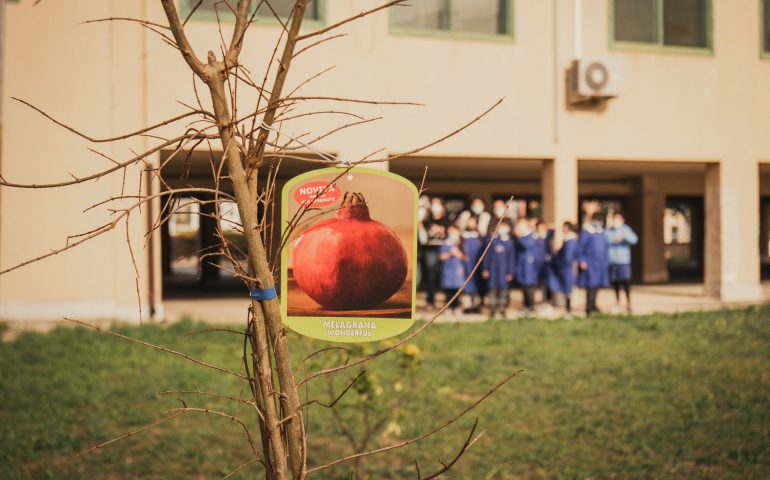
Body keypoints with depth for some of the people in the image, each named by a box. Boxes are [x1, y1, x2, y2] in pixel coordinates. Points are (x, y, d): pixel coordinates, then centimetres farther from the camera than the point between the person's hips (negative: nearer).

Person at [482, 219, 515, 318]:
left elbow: (511, 258, 1)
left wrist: (510, 272, -2)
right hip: (493, 269, 1)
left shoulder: (510, 242, 0)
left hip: (504, 269, -1)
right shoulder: (494, 241, 2)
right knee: (493, 289, 3)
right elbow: (488, 255, 6)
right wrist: (486, 269, 2)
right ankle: (492, 309, 11)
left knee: (504, 289, 3)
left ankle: (502, 310, 13)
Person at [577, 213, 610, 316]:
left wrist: (606, 261, 15)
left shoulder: (601, 231, 11)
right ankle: (588, 308, -4)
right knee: (591, 285, -9)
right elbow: (580, 247, -9)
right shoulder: (586, 231, -9)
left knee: (597, 285, 9)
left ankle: (593, 305, 21)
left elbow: (604, 247, 18)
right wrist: (582, 261, -15)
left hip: (600, 263, 6)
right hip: (589, 263, -6)